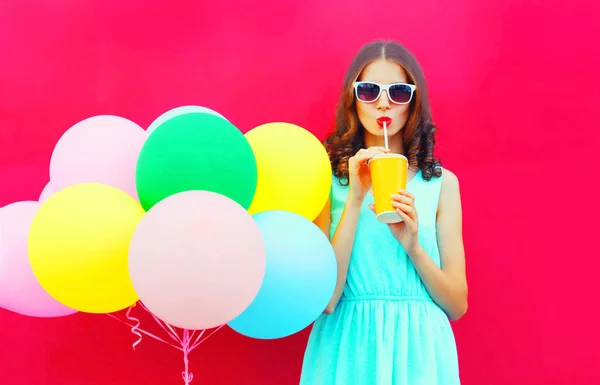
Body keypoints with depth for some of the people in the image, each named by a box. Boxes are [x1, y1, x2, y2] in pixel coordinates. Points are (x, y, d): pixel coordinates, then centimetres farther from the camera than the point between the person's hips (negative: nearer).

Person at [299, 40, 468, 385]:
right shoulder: (329, 178, -2)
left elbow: (457, 305, 1)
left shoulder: (442, 182, 2)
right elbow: (325, 297, -11)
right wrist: (355, 198, -16)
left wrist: (413, 246, -15)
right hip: (348, 347, -1)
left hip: (419, 347, 1)